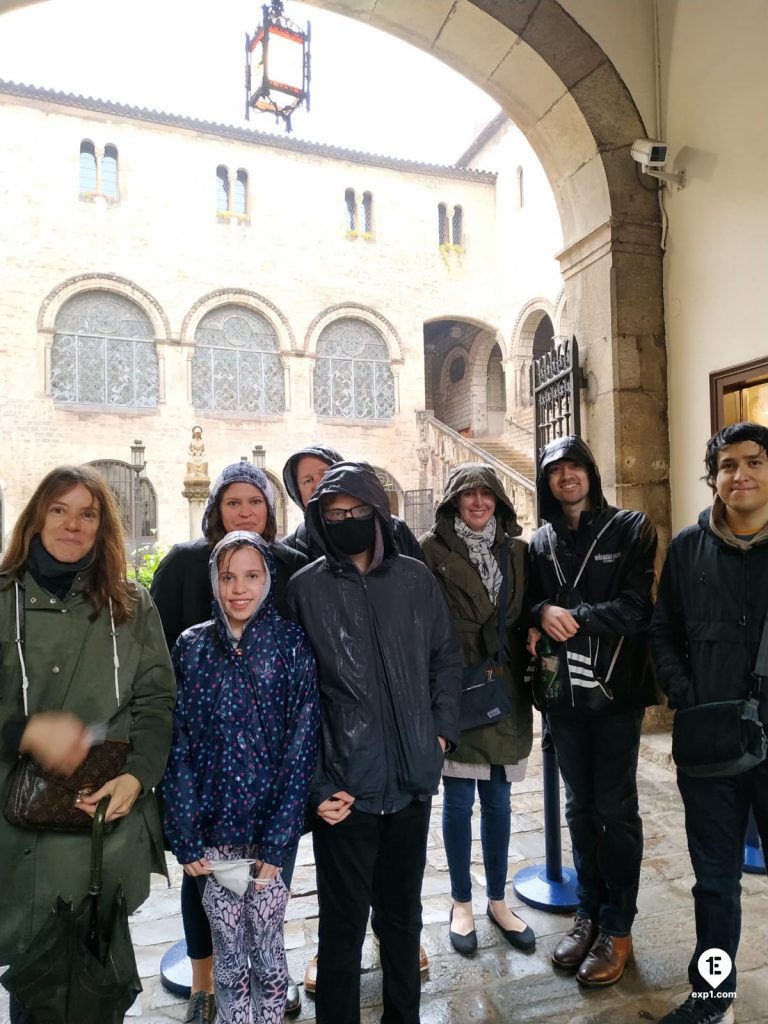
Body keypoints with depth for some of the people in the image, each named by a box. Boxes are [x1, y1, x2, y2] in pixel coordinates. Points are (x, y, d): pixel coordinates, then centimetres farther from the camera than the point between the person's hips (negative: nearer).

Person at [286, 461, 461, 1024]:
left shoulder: (416, 578, 1)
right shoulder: (306, 588, -6)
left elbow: (446, 659, 10)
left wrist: (442, 732, 2)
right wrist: (313, 785, -7)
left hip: (412, 782, 3)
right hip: (344, 787, -3)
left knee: (402, 913, 21)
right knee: (344, 922, 12)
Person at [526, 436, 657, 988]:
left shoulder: (630, 528, -1)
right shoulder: (541, 542, 9)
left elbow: (637, 606, -10)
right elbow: (530, 605, 11)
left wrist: (574, 619, -18)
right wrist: (542, 615, -11)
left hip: (616, 689, -3)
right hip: (564, 692, 4)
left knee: (616, 807, 5)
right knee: (581, 807, 14)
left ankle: (617, 928, 21)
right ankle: (589, 914, 30)